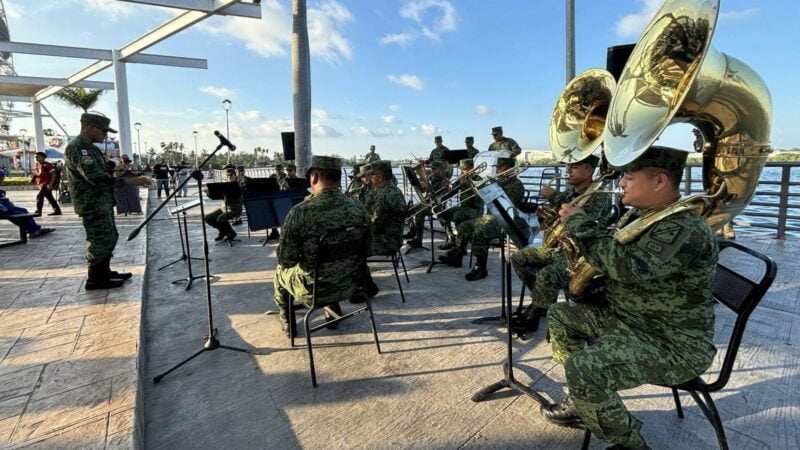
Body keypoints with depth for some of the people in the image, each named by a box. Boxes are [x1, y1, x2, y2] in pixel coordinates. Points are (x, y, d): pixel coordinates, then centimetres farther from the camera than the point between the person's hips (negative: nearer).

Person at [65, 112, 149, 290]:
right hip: (92, 204, -10)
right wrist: (131, 181, -32)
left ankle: (104, 272, 27)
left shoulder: (89, 148, 15)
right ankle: (95, 279, 8)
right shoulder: (77, 148, -18)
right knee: (102, 241, -3)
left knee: (109, 238, 16)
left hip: (102, 202, 10)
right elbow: (96, 178, -30)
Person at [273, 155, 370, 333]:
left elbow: (286, 260, -15)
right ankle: (333, 309, 45)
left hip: (312, 291, -3)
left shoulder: (299, 212, -23)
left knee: (281, 270, 30)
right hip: (349, 286, 3)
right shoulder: (360, 210, -10)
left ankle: (286, 318, 49)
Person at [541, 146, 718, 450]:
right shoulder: (639, 214, 5)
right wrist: (574, 226, -1)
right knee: (560, 316, 12)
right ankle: (583, 404, 22)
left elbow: (628, 267, -38)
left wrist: (580, 223, -28)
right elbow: (613, 254, 17)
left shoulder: (685, 229, -26)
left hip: (673, 343, -10)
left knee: (583, 368, -29)